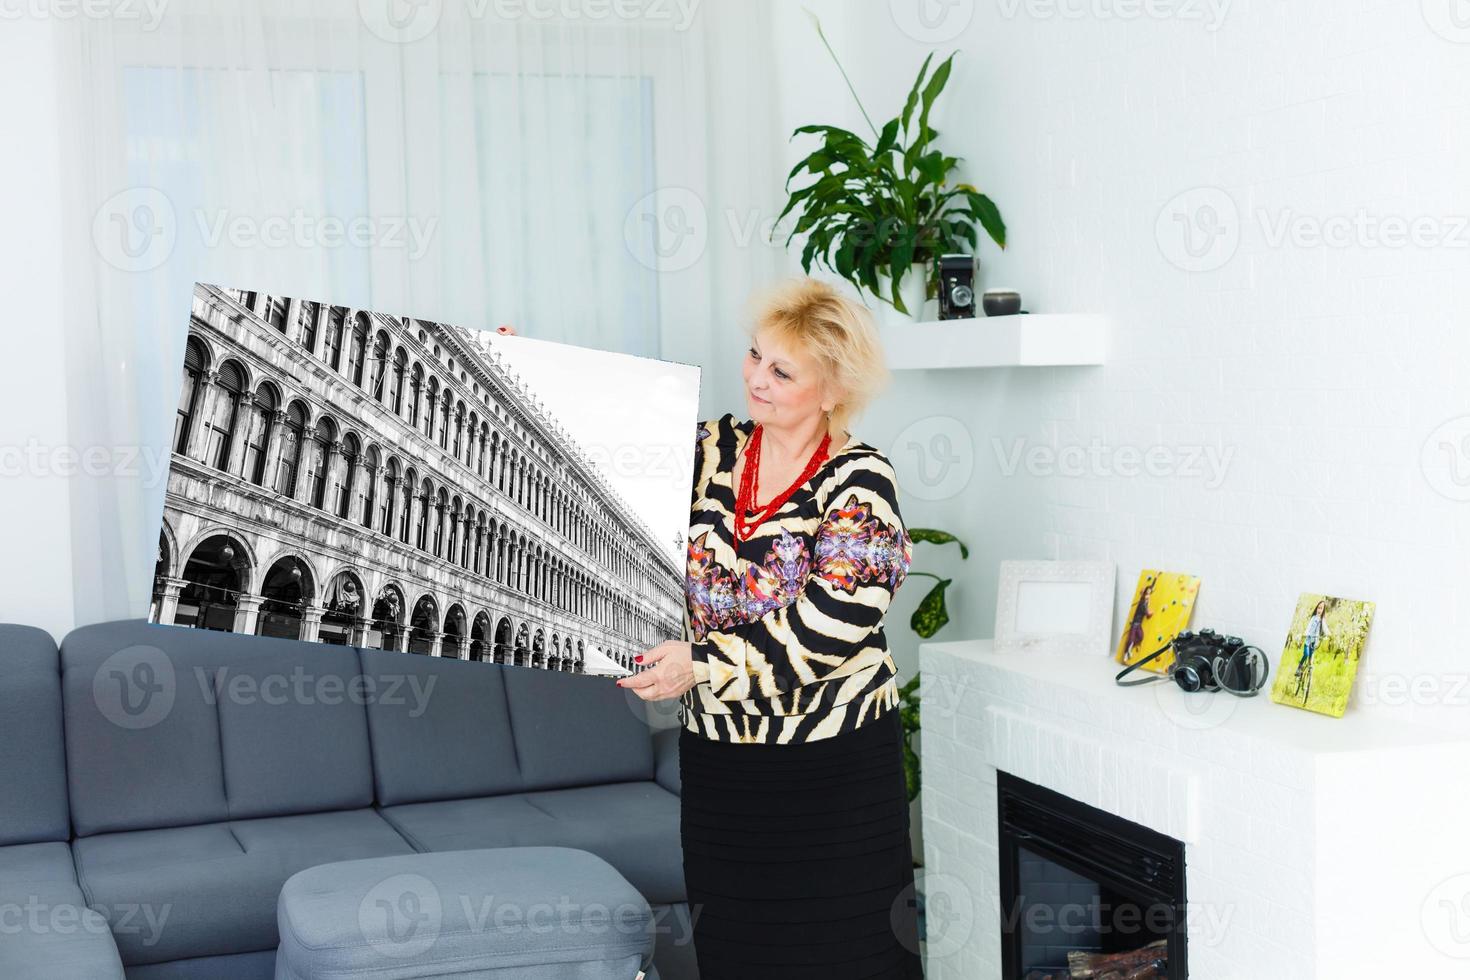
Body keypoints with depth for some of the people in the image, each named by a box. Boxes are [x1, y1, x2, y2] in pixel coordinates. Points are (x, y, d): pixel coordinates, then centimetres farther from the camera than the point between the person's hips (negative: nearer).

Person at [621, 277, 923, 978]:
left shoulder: (861, 481, -11)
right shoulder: (711, 452, 4)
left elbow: (836, 621, -19)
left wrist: (705, 661, -19)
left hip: (836, 763, -4)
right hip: (717, 752, 5)